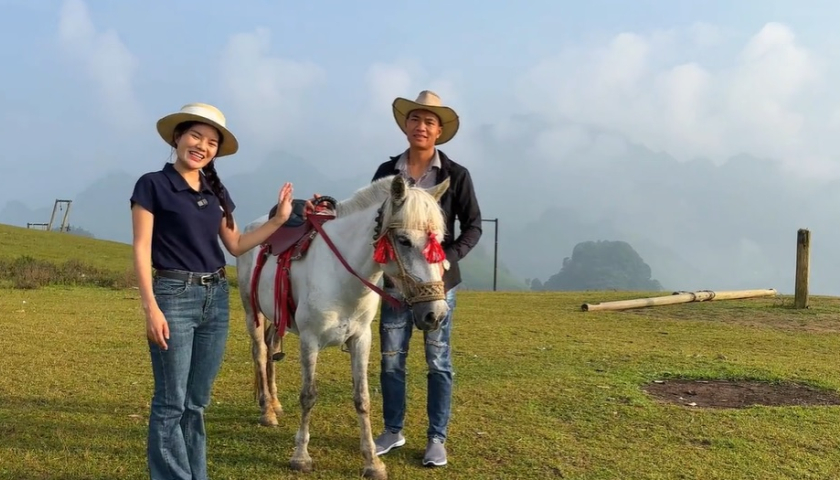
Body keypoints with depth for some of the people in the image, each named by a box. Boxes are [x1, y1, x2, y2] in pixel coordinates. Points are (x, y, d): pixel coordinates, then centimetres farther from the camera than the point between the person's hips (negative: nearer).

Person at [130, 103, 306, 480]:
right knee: (171, 403, -1)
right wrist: (151, 308, -17)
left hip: (216, 297, 6)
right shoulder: (153, 185, -5)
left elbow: (236, 245, 15)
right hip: (174, 295, -6)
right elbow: (141, 249, -9)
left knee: (196, 403, 13)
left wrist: (279, 219, 8)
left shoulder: (215, 192, 12)